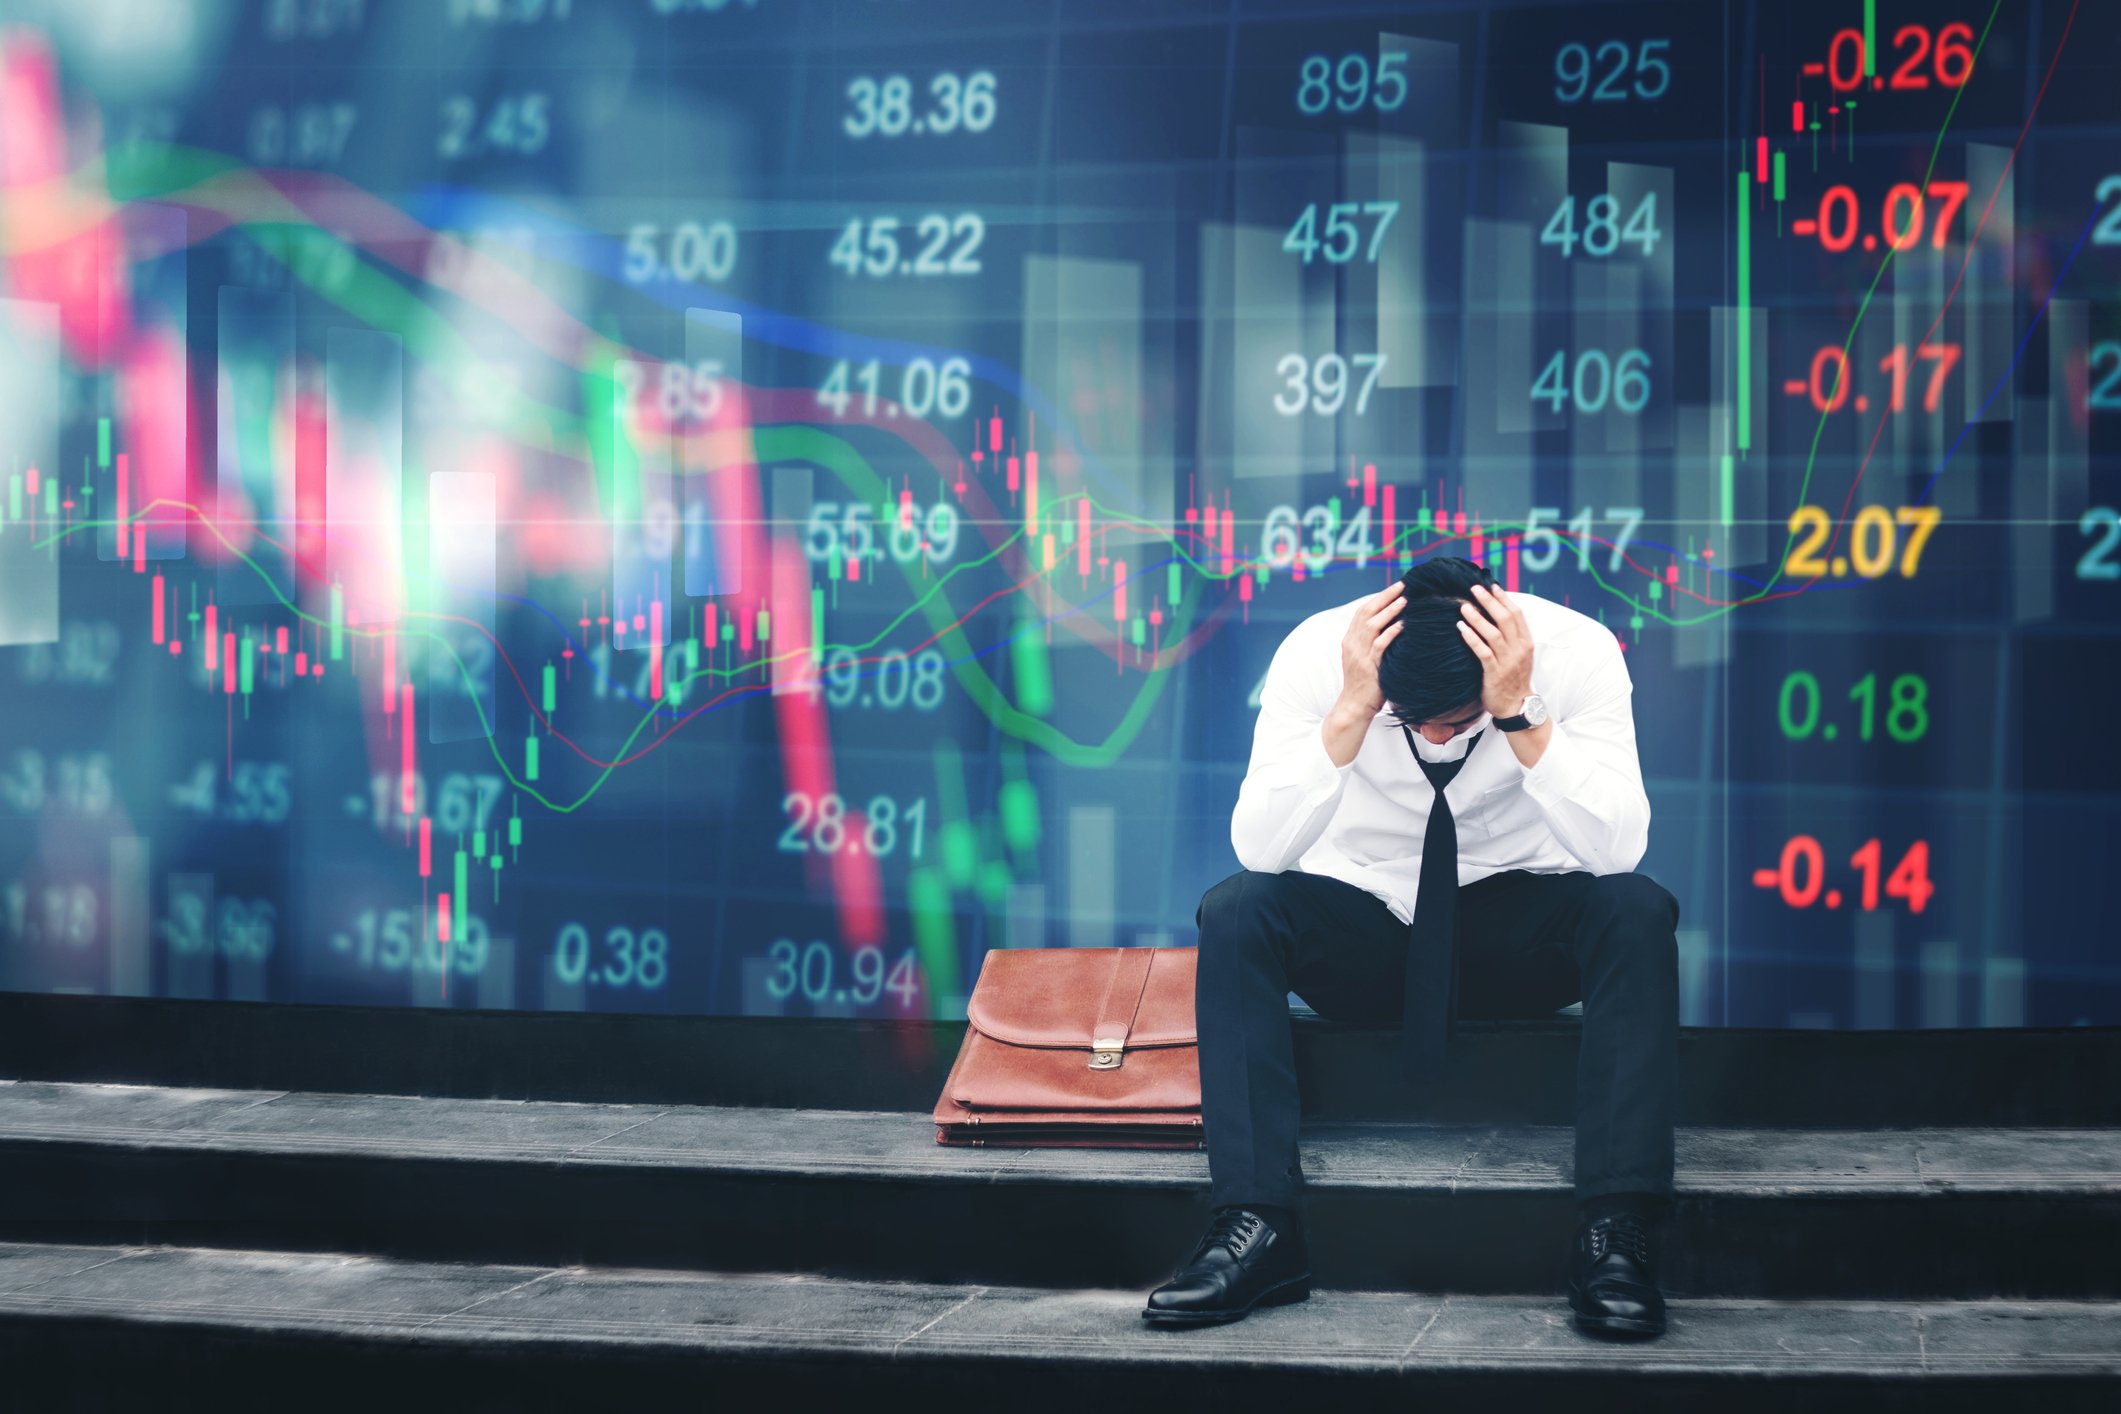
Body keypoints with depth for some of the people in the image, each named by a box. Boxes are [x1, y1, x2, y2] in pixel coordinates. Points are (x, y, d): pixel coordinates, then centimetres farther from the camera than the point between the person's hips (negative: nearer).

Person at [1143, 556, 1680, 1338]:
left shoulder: (1576, 651, -20)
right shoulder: (1317, 652, -20)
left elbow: (1616, 850, -29)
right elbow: (1259, 851, -28)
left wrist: (1520, 715, -40)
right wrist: (1352, 711, -39)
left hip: (1519, 936, 0)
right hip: (1359, 933, 0)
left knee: (1634, 908, -30)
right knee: (1235, 910, -28)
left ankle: (1616, 1231, -31)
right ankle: (1256, 1224, -30)